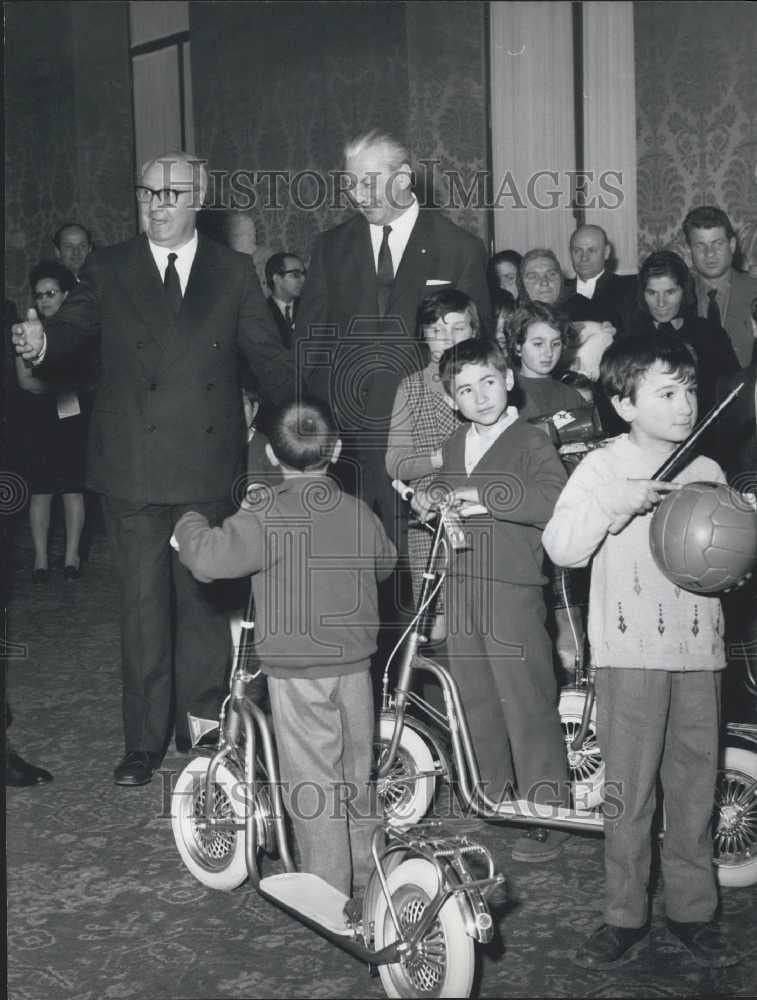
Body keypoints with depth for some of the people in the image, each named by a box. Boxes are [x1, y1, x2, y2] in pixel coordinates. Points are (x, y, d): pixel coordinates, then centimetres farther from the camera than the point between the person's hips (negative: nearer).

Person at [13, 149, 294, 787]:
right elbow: (74, 327, -6)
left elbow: (267, 355, 6)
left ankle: (202, 727, 25)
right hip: (132, 466, 0)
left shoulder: (234, 272, 8)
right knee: (143, 604, 5)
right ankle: (145, 741, 16)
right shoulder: (108, 270, 6)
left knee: (204, 600, 10)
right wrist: (42, 342, -30)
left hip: (207, 465, 1)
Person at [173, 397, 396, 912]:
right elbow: (386, 564, 17)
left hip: (296, 672, -5)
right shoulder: (360, 514, 0)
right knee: (357, 774, 19)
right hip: (356, 664, 5)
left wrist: (191, 524, -5)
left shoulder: (268, 518, -18)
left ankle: (329, 888, 12)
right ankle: (364, 873, 32)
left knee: (313, 781, 5)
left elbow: (210, 557, -26)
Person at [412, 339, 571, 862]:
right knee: (475, 698, 16)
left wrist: (481, 494, -26)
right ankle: (494, 793, 33)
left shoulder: (531, 442, -9)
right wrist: (431, 499, 11)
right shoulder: (455, 445, 14)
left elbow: (555, 499, -28)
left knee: (527, 705, -4)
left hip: (513, 589, -7)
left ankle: (549, 816, 5)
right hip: (461, 584, 7)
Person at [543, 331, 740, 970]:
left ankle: (692, 911, 20)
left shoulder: (708, 473, 12)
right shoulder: (603, 467, 0)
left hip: (699, 649, 4)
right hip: (631, 651, -3)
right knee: (629, 789, 1)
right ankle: (625, 916, 13)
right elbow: (562, 548, -9)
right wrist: (616, 503, -19)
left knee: (695, 785, 8)